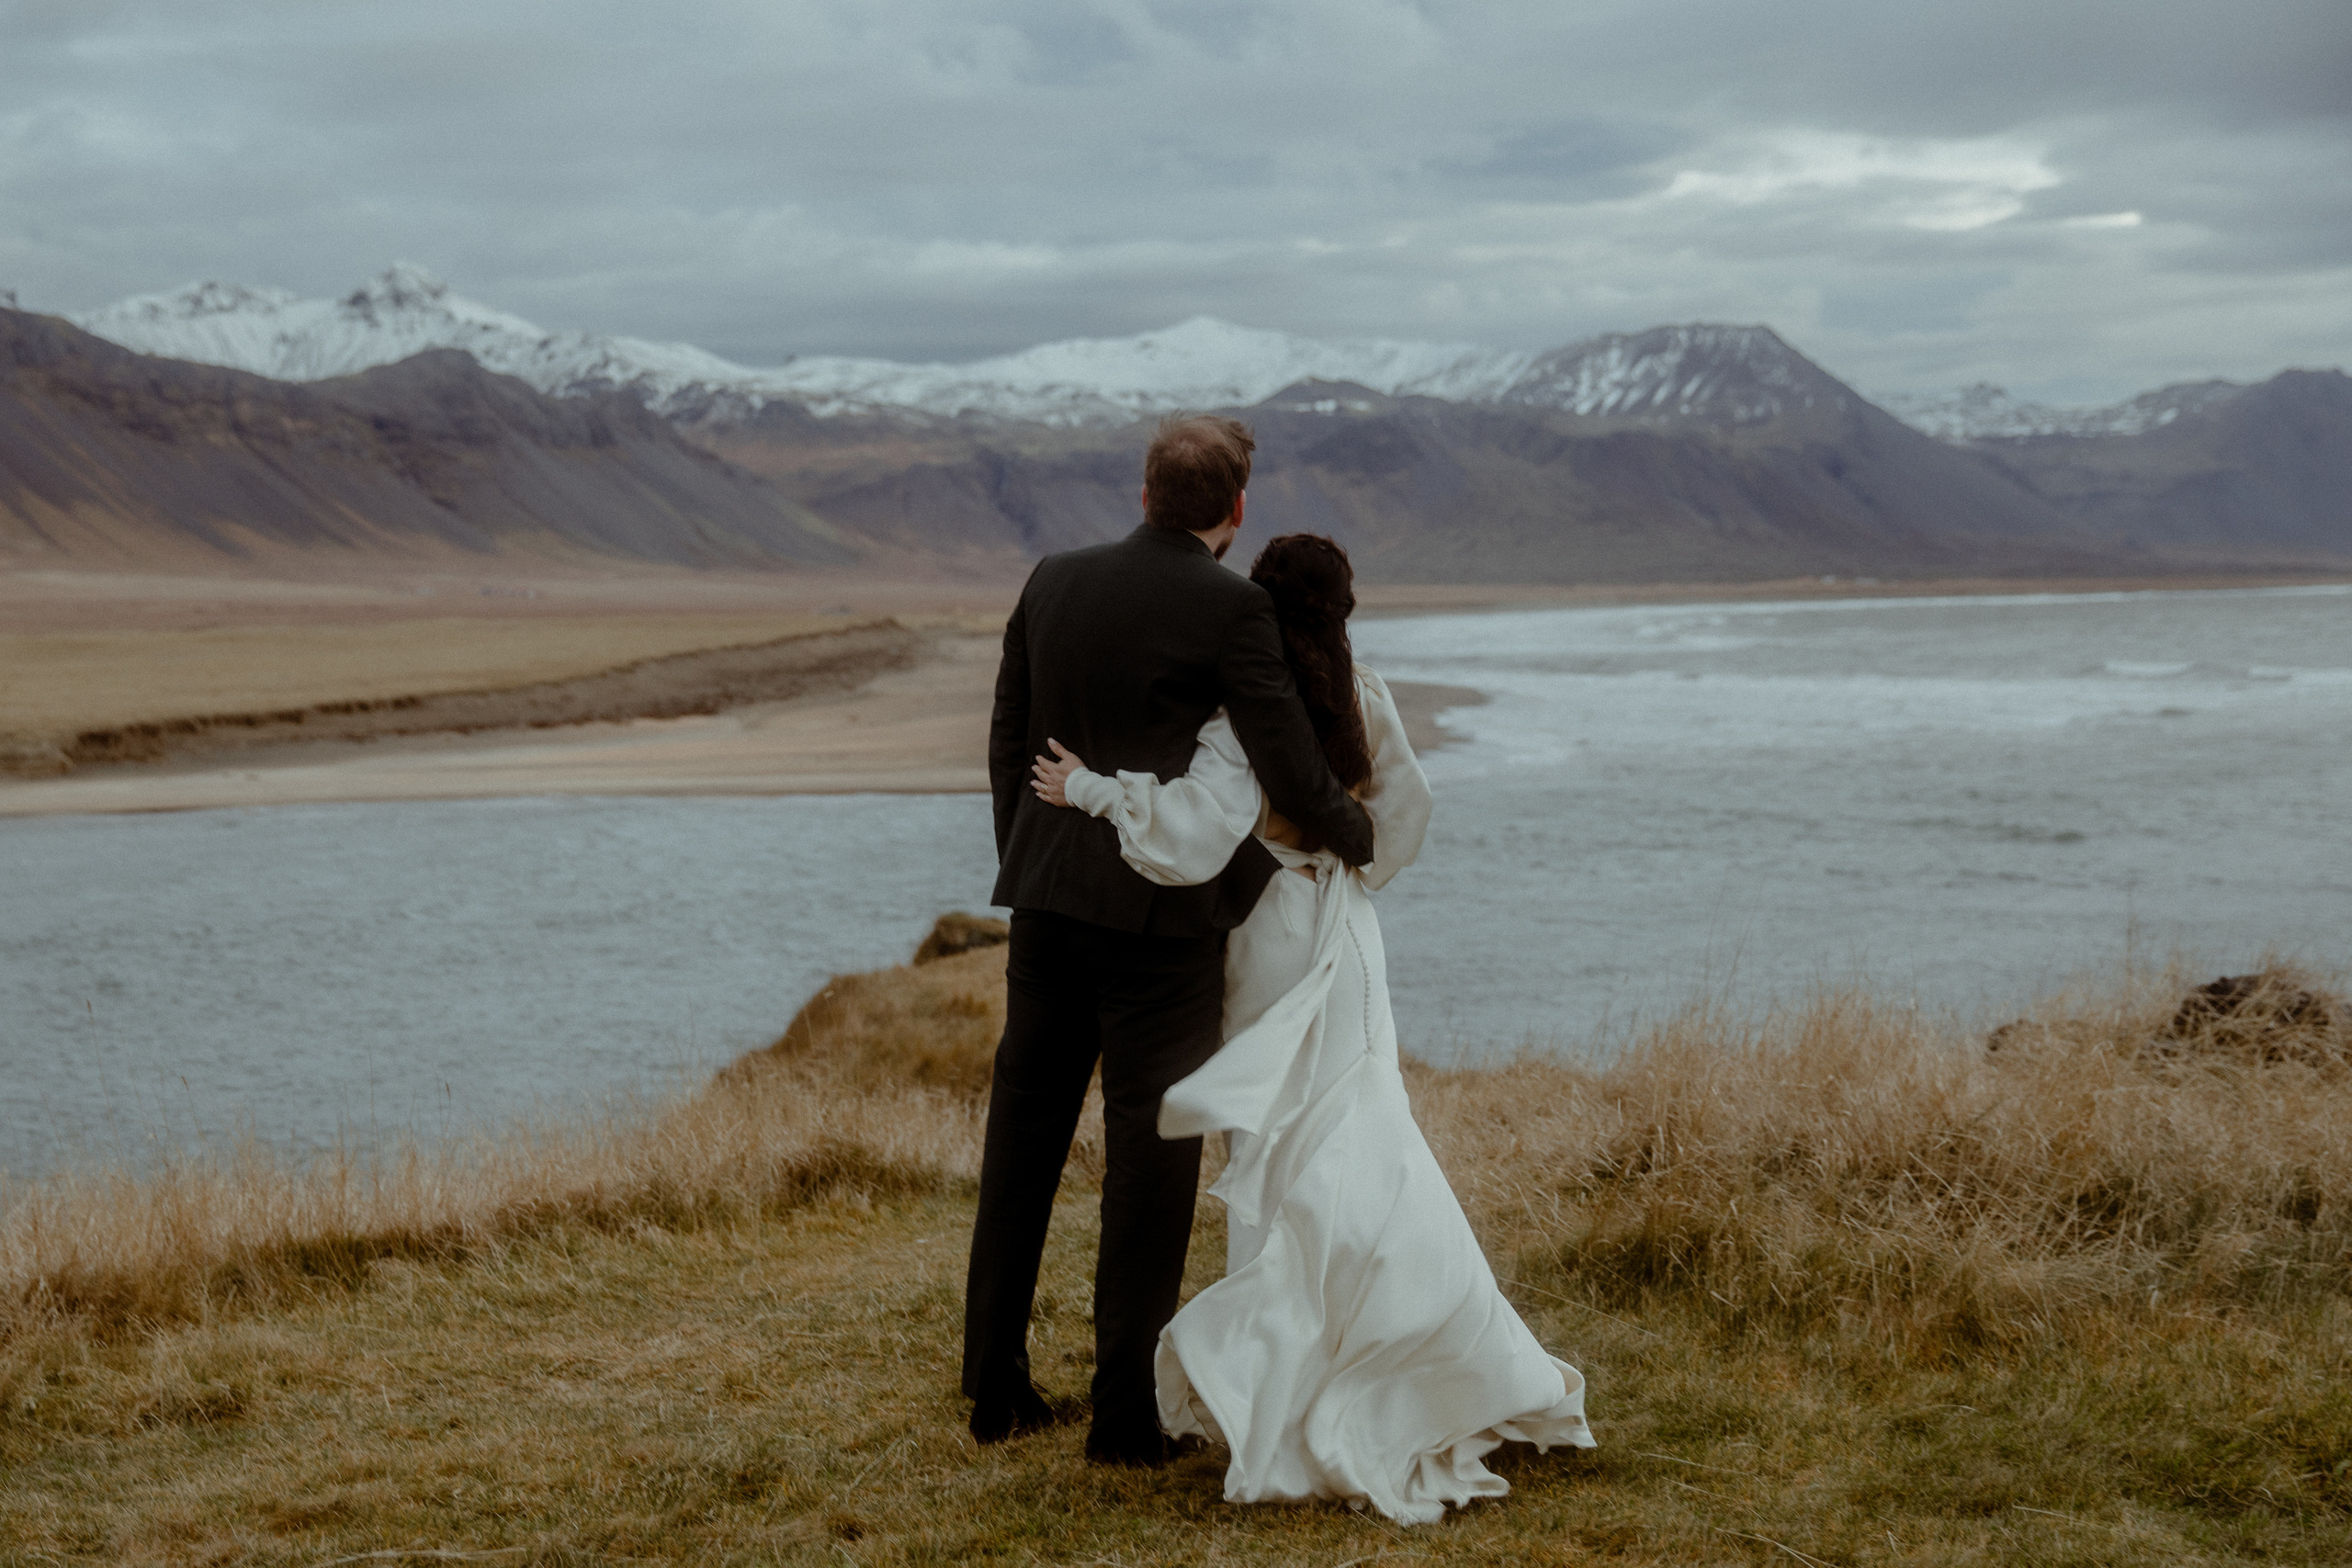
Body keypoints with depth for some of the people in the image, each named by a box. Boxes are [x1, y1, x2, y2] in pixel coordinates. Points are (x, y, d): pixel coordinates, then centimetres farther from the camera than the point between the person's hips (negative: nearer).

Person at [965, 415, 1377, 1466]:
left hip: (1049, 899, 6)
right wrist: (1356, 836, 7)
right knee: (1150, 1156, 2)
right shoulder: (1230, 607, -11)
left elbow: (1008, 741, 12)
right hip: (1161, 914, -5)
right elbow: (1290, 772, -12)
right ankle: (1125, 1412, 5)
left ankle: (997, 1390, 20)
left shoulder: (1054, 581, 6)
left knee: (1024, 1140, 13)